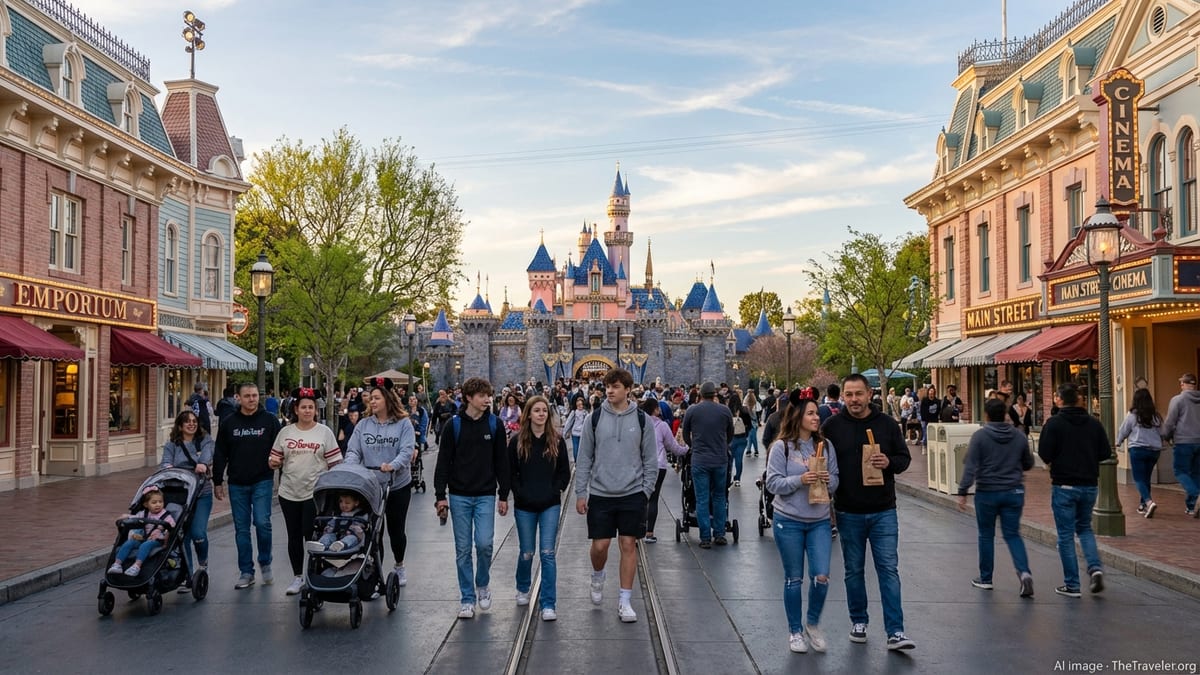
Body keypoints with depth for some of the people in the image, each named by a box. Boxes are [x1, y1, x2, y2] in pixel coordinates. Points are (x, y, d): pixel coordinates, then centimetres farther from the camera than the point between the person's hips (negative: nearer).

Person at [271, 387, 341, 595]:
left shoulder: (324, 432, 0)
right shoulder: (285, 432, 7)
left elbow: (334, 463, 0)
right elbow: (275, 459, 13)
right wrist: (273, 461, -10)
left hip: (315, 492, -3)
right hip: (289, 492, 3)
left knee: (311, 535, -4)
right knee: (294, 536, 10)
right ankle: (297, 577, 22)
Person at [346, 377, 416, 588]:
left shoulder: (403, 424, -6)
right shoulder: (363, 425, 3)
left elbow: (407, 451, -15)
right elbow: (353, 451, 0)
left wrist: (392, 466, -33)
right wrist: (351, 467, -21)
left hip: (398, 485, -2)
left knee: (396, 529, 11)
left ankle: (399, 566, 33)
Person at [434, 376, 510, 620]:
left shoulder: (495, 424, 2)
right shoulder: (454, 425, -1)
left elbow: (502, 461, 5)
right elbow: (444, 461, 1)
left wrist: (503, 495, 3)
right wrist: (440, 495, -4)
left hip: (486, 495, 0)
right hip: (459, 496, 0)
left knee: (484, 543, -11)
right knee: (463, 550, 4)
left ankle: (482, 584, 17)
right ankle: (468, 599, 15)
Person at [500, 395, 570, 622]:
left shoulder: (557, 441, 1)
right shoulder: (517, 441, -2)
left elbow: (565, 473, 5)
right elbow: (510, 472, 0)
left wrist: (554, 491, -7)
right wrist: (520, 493, -10)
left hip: (550, 505, 0)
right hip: (524, 506, 0)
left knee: (548, 553, -6)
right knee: (527, 553, 11)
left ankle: (548, 604, -3)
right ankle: (523, 588, 40)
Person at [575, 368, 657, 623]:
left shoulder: (642, 420, 0)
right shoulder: (595, 418, 0)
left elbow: (650, 460, 5)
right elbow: (584, 458, 3)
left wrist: (646, 491, -1)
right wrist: (580, 492, -1)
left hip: (632, 494, 0)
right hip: (600, 494, 0)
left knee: (628, 545, 2)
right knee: (600, 546, 2)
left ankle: (624, 601, 12)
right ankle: (597, 578, 34)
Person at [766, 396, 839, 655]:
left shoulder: (825, 446, 4)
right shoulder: (781, 447, -8)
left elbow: (835, 482, 9)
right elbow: (773, 483, -11)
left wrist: (828, 480, -13)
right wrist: (800, 480, -22)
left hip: (820, 521, 3)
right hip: (788, 522, -3)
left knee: (821, 577, -4)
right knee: (794, 579, 7)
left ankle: (812, 623, 22)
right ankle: (795, 631, 23)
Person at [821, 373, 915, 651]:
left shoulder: (886, 424, 1)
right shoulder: (832, 427, -2)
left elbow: (905, 458, 8)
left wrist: (889, 463, -15)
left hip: (883, 512, 0)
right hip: (848, 513, 0)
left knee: (889, 570, -3)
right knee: (854, 571, 11)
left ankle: (895, 632, -1)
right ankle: (858, 622, 27)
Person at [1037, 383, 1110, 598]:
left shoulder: (1054, 423, -11)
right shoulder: (1094, 423, 2)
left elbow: (1045, 455, -14)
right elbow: (1106, 453, 3)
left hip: (1064, 486, -4)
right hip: (1089, 485, 4)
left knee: (1066, 535, 4)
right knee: (1084, 528, 22)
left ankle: (1072, 585, 6)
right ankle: (1095, 567, 0)